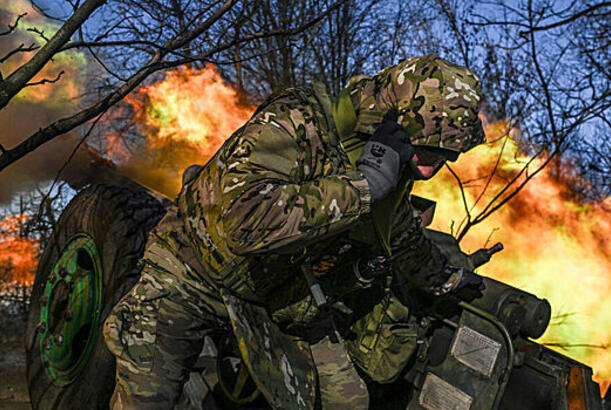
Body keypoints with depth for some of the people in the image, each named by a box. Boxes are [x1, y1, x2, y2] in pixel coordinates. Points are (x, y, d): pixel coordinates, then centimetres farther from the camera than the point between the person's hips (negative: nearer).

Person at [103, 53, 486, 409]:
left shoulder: (394, 176, -8)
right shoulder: (297, 124, -32)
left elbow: (405, 240, 15)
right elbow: (243, 221, -48)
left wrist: (446, 280, 31)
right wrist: (361, 187, -42)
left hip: (282, 296, 6)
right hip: (198, 271, -5)